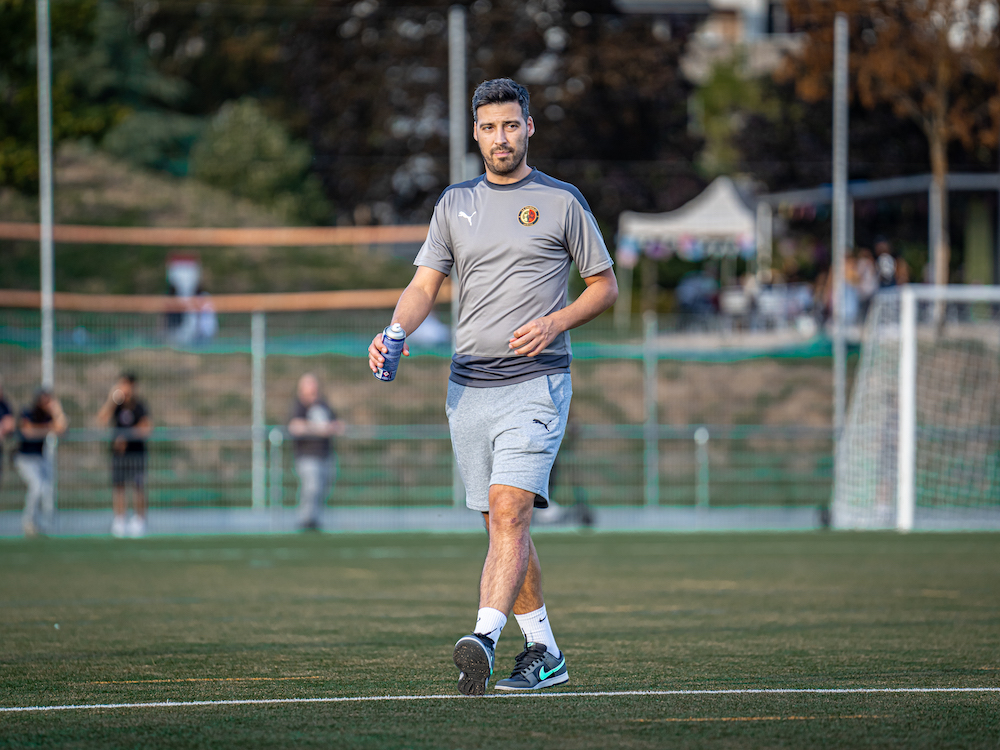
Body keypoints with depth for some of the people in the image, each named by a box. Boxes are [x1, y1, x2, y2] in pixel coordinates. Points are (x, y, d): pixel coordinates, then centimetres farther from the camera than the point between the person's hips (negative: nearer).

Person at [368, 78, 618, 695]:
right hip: (469, 386, 5)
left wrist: (556, 322, -11)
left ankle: (485, 640, -33)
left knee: (509, 510, -20)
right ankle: (544, 652, 17)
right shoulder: (455, 204, 14)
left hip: (536, 383, -5)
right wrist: (396, 332, -11)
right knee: (503, 524, 7)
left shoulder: (561, 201, 3)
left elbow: (606, 285, 7)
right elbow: (425, 285, 10)